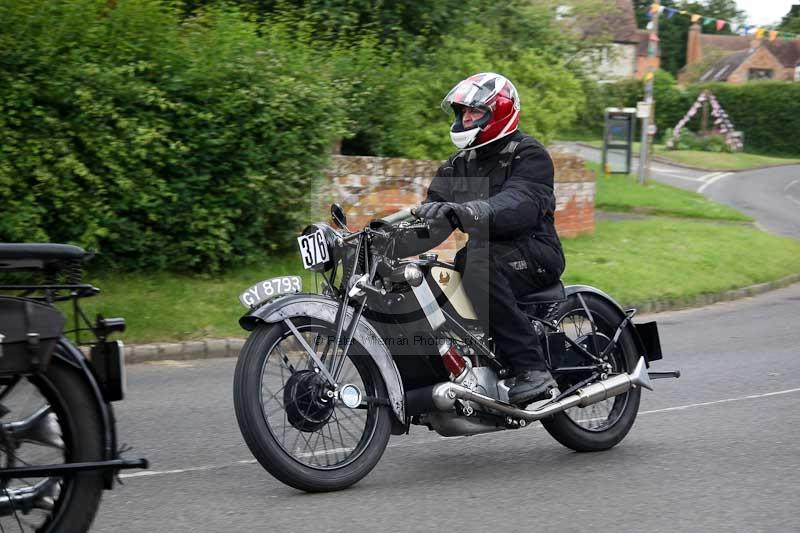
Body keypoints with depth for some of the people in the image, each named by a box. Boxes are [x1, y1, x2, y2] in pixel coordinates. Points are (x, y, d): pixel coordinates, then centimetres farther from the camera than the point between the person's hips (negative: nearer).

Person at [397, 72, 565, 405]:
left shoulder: (529, 156, -5)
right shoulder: (458, 165, 18)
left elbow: (520, 203, -26)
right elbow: (432, 220, 9)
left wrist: (465, 211, -44)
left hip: (533, 255, -7)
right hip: (485, 250, 7)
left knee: (479, 261, -38)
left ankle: (532, 368, -37)